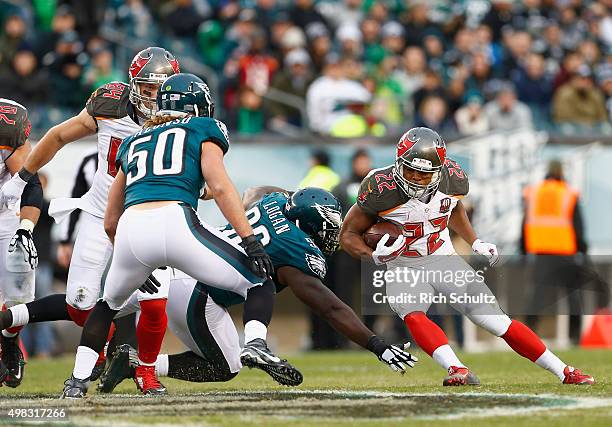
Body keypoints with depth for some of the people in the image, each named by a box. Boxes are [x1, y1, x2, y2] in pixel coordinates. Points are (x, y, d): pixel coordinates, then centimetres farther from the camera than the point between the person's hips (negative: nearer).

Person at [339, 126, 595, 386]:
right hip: (404, 269, -2)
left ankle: (564, 372, 3)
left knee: (498, 322, -5)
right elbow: (349, 234, -12)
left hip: (445, 261, 2)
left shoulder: (453, 178, -11)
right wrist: (373, 256, -30)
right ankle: (457, 370, -47)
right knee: (413, 316, -35)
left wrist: (475, 243, 8)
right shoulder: (381, 188, -22)